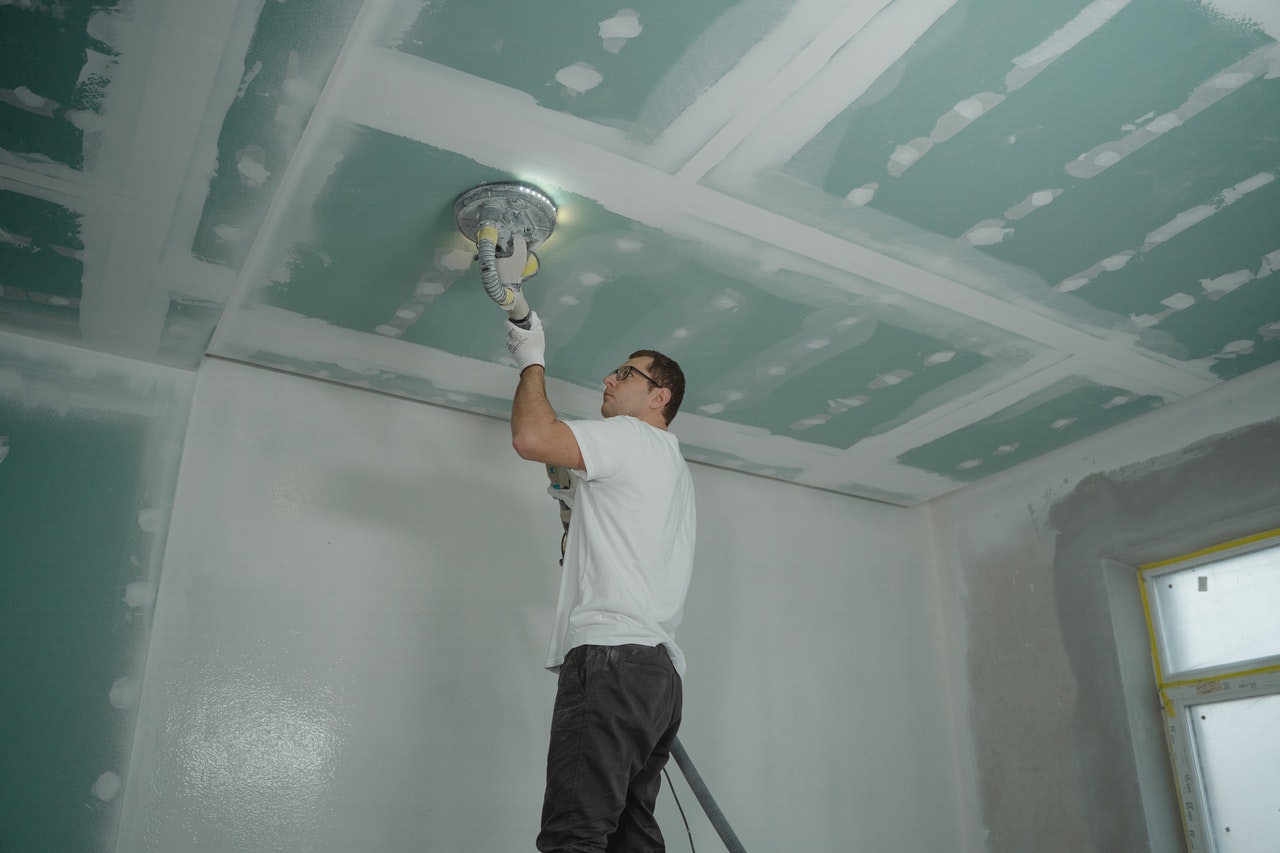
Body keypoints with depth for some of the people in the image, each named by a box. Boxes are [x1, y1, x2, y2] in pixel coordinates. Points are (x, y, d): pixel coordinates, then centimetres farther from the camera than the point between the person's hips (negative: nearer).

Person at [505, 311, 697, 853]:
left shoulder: (632, 437, 1)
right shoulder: (675, 469, 31)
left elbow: (530, 437, -13)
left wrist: (532, 361, 3)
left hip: (613, 658, -10)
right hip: (658, 668, 10)